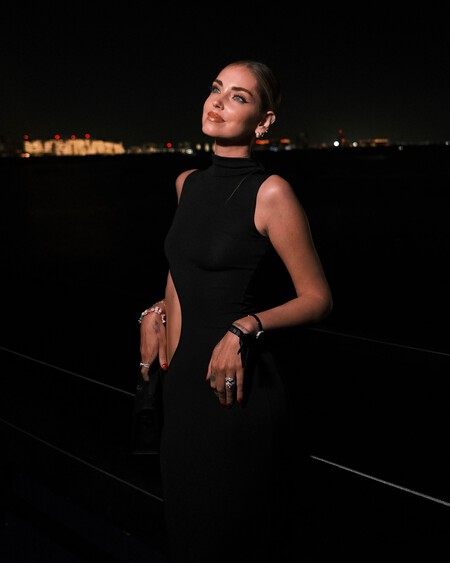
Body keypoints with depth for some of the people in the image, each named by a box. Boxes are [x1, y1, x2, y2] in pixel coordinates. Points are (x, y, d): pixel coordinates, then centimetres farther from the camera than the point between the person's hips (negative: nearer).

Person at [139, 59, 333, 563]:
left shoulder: (270, 192, -13)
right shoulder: (187, 183, 6)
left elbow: (317, 299, -10)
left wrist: (246, 328, -23)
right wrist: (159, 311, 7)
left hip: (240, 383, -6)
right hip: (184, 373, 6)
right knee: (186, 520, 20)